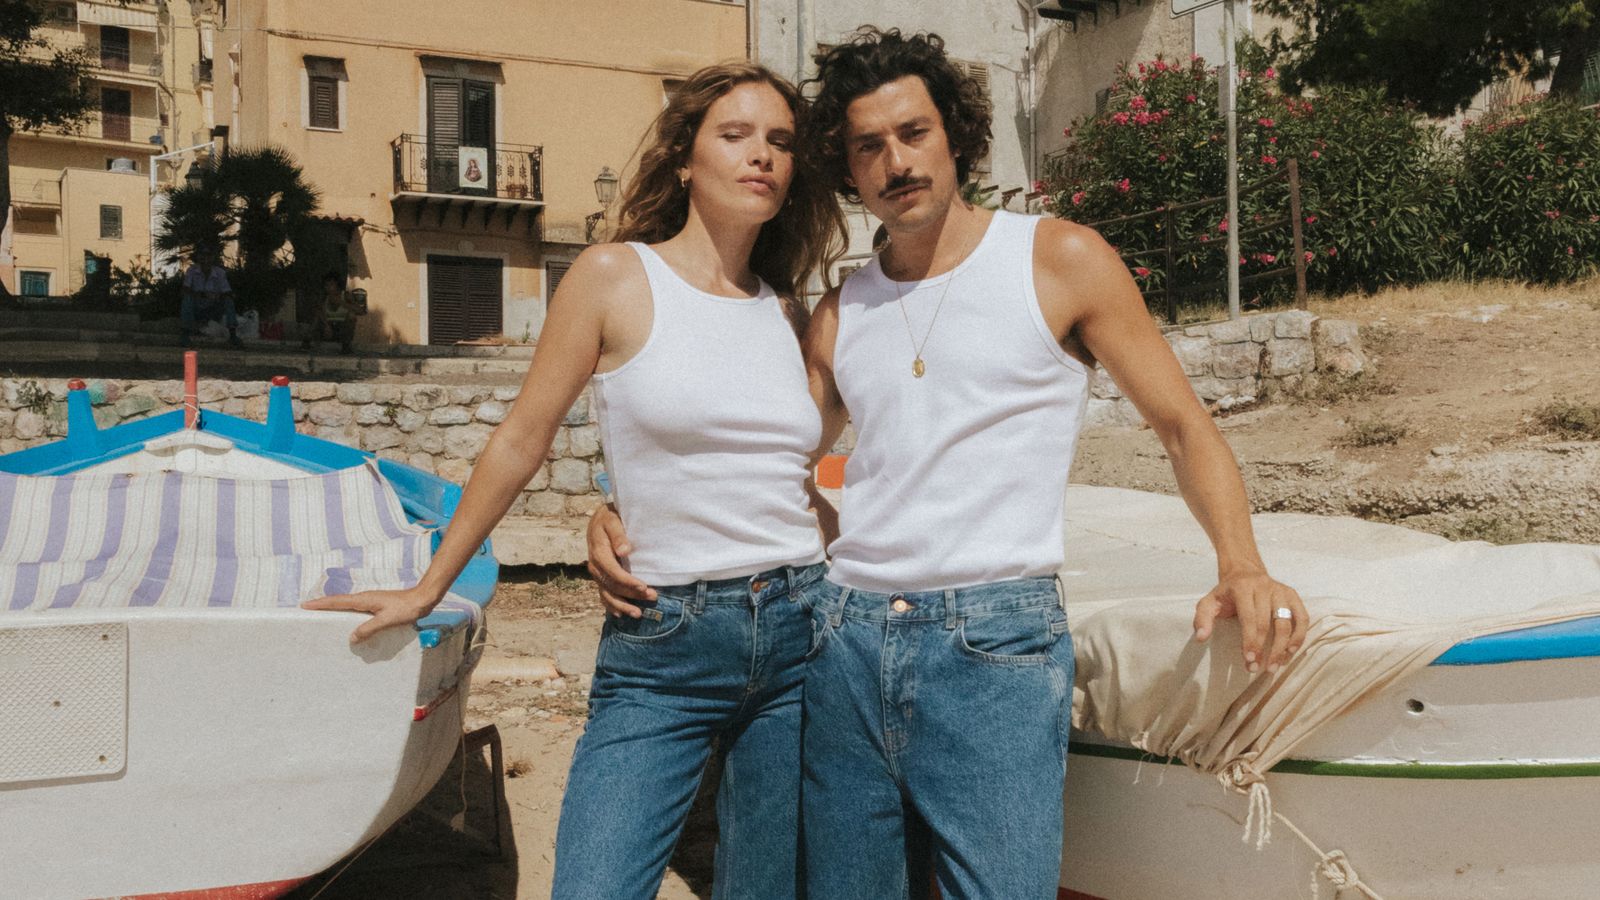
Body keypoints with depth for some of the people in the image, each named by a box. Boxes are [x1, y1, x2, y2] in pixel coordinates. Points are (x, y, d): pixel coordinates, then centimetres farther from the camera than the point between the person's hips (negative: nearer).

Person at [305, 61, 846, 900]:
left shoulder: (789, 313, 11)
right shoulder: (614, 278, -2)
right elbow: (521, 439, 3)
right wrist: (427, 589, 9)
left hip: (799, 635, 5)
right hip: (662, 648, -4)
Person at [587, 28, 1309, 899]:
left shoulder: (1058, 258, 3)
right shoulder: (838, 316, 15)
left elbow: (1184, 427, 4)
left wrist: (1241, 565, -14)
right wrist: (629, 522, 3)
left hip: (994, 641, -4)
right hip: (845, 637, 5)